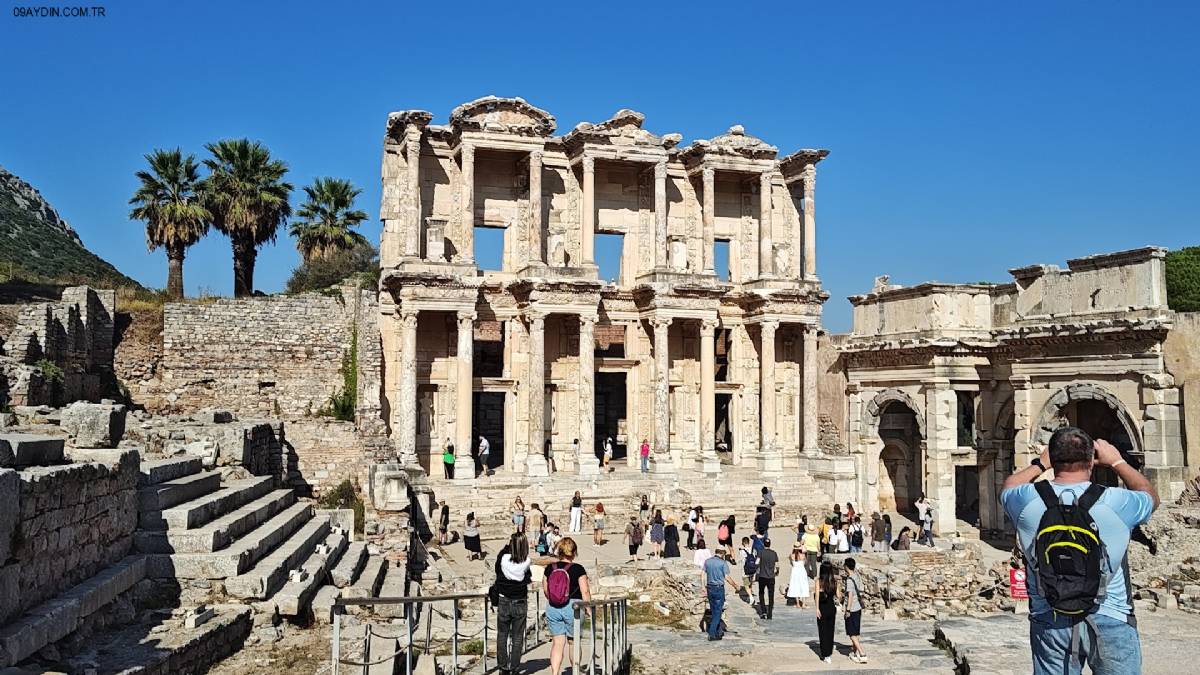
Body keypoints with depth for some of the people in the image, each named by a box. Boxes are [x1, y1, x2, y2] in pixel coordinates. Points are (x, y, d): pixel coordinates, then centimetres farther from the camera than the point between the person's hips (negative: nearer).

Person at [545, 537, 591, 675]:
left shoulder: (550, 568, 0)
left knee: (557, 642, 6)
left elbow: (545, 590, 10)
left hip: (552, 608, 2)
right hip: (572, 607, -2)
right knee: (574, 641, 16)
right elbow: (585, 592, -12)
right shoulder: (578, 569, -10)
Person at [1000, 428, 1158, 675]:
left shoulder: (1028, 500, -9)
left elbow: (1008, 488, 18)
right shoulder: (1116, 502, -12)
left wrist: (1040, 464, 26)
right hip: (1111, 622, -1)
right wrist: (1117, 461, 22)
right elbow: (1151, 496, 13)